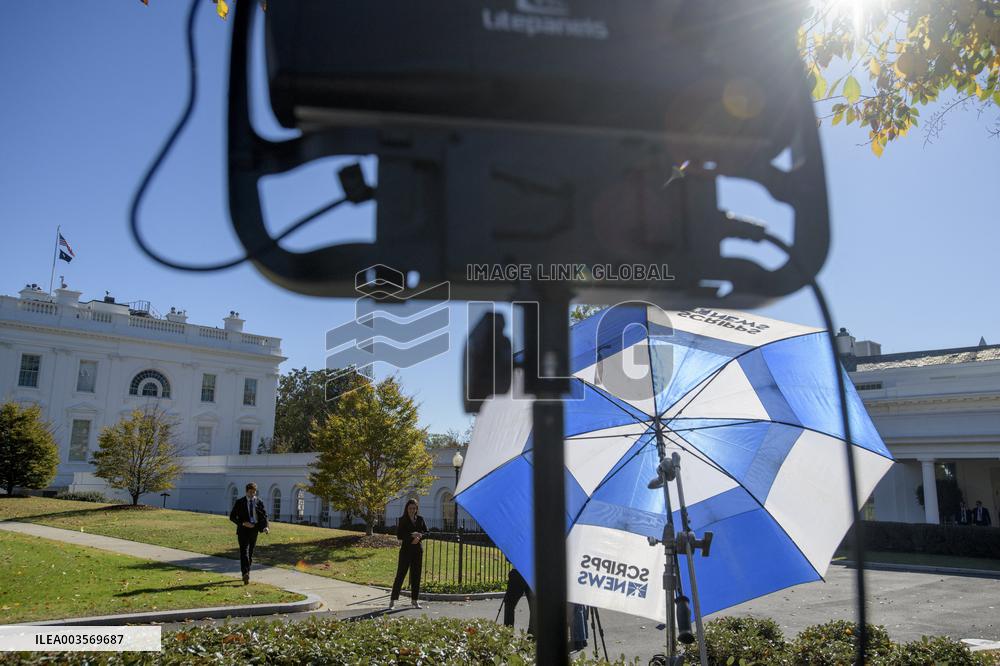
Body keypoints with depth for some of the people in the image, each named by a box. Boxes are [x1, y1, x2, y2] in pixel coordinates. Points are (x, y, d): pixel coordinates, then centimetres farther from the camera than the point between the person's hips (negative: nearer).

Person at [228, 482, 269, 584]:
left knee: (250, 553, 12)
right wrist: (243, 523, -15)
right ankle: (245, 574, -21)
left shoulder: (259, 503, 6)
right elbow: (232, 516, -1)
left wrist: (265, 527, -15)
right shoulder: (240, 502, -1)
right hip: (243, 529, -3)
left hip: (254, 530, 3)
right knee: (244, 552, -14)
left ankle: (246, 573, 25)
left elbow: (264, 515, 4)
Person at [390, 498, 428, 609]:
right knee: (400, 574, -4)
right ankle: (393, 599, 4)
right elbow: (399, 535, -11)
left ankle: (414, 600, 15)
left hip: (418, 550, 4)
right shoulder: (402, 520, -4)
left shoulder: (420, 519, 8)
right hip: (406, 550, -4)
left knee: (416, 575, 6)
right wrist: (411, 535, -21)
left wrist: (419, 536, -11)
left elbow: (426, 532, 9)